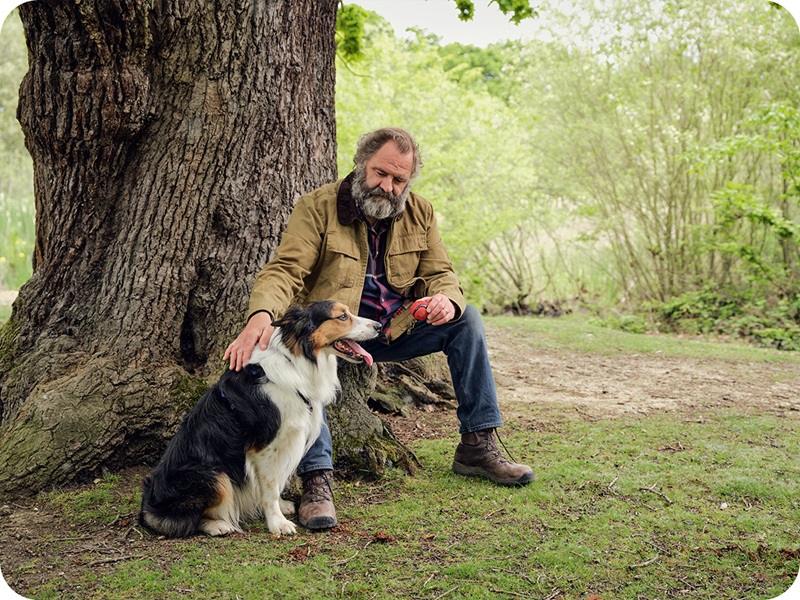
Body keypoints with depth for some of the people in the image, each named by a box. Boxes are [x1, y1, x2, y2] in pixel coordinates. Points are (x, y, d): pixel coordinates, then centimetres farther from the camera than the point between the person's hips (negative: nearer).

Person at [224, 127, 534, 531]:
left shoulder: (420, 214, 2)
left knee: (466, 320, -13)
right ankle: (317, 479, -35)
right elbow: (284, 270, -24)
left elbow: (440, 274, 3)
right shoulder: (317, 208, -13)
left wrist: (447, 300, -23)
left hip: (397, 329, 5)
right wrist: (261, 315, -46)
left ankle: (478, 446, -6)